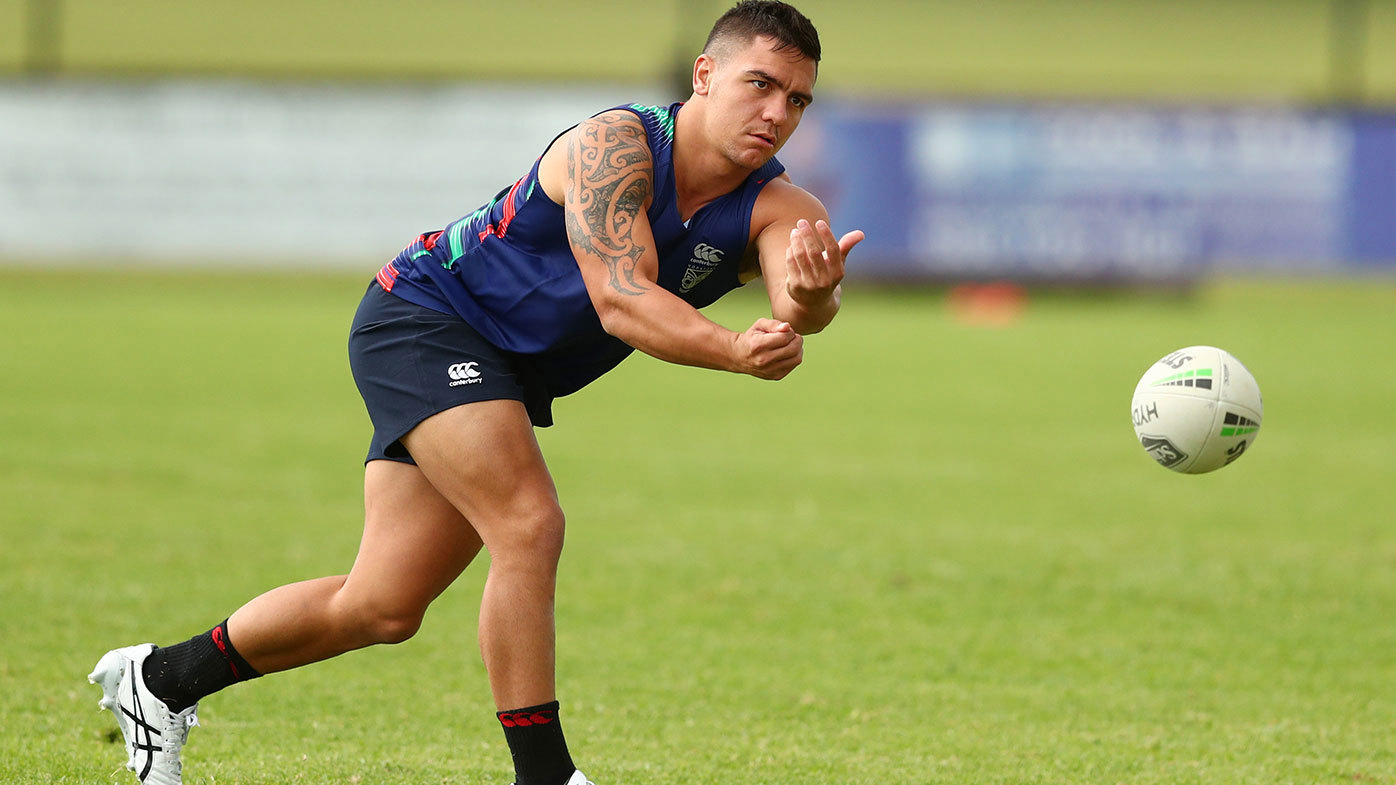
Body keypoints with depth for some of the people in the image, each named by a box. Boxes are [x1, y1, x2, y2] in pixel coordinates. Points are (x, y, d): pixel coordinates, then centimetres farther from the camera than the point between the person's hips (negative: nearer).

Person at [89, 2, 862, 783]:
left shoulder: (775, 209, -11)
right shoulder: (613, 145, -25)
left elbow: (806, 307, -33)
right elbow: (620, 299, -37)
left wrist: (810, 296, -58)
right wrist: (736, 352, -53)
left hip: (510, 381, 7)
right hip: (427, 316, -7)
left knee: (383, 609, 7)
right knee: (530, 527, -27)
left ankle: (161, 679, 25)